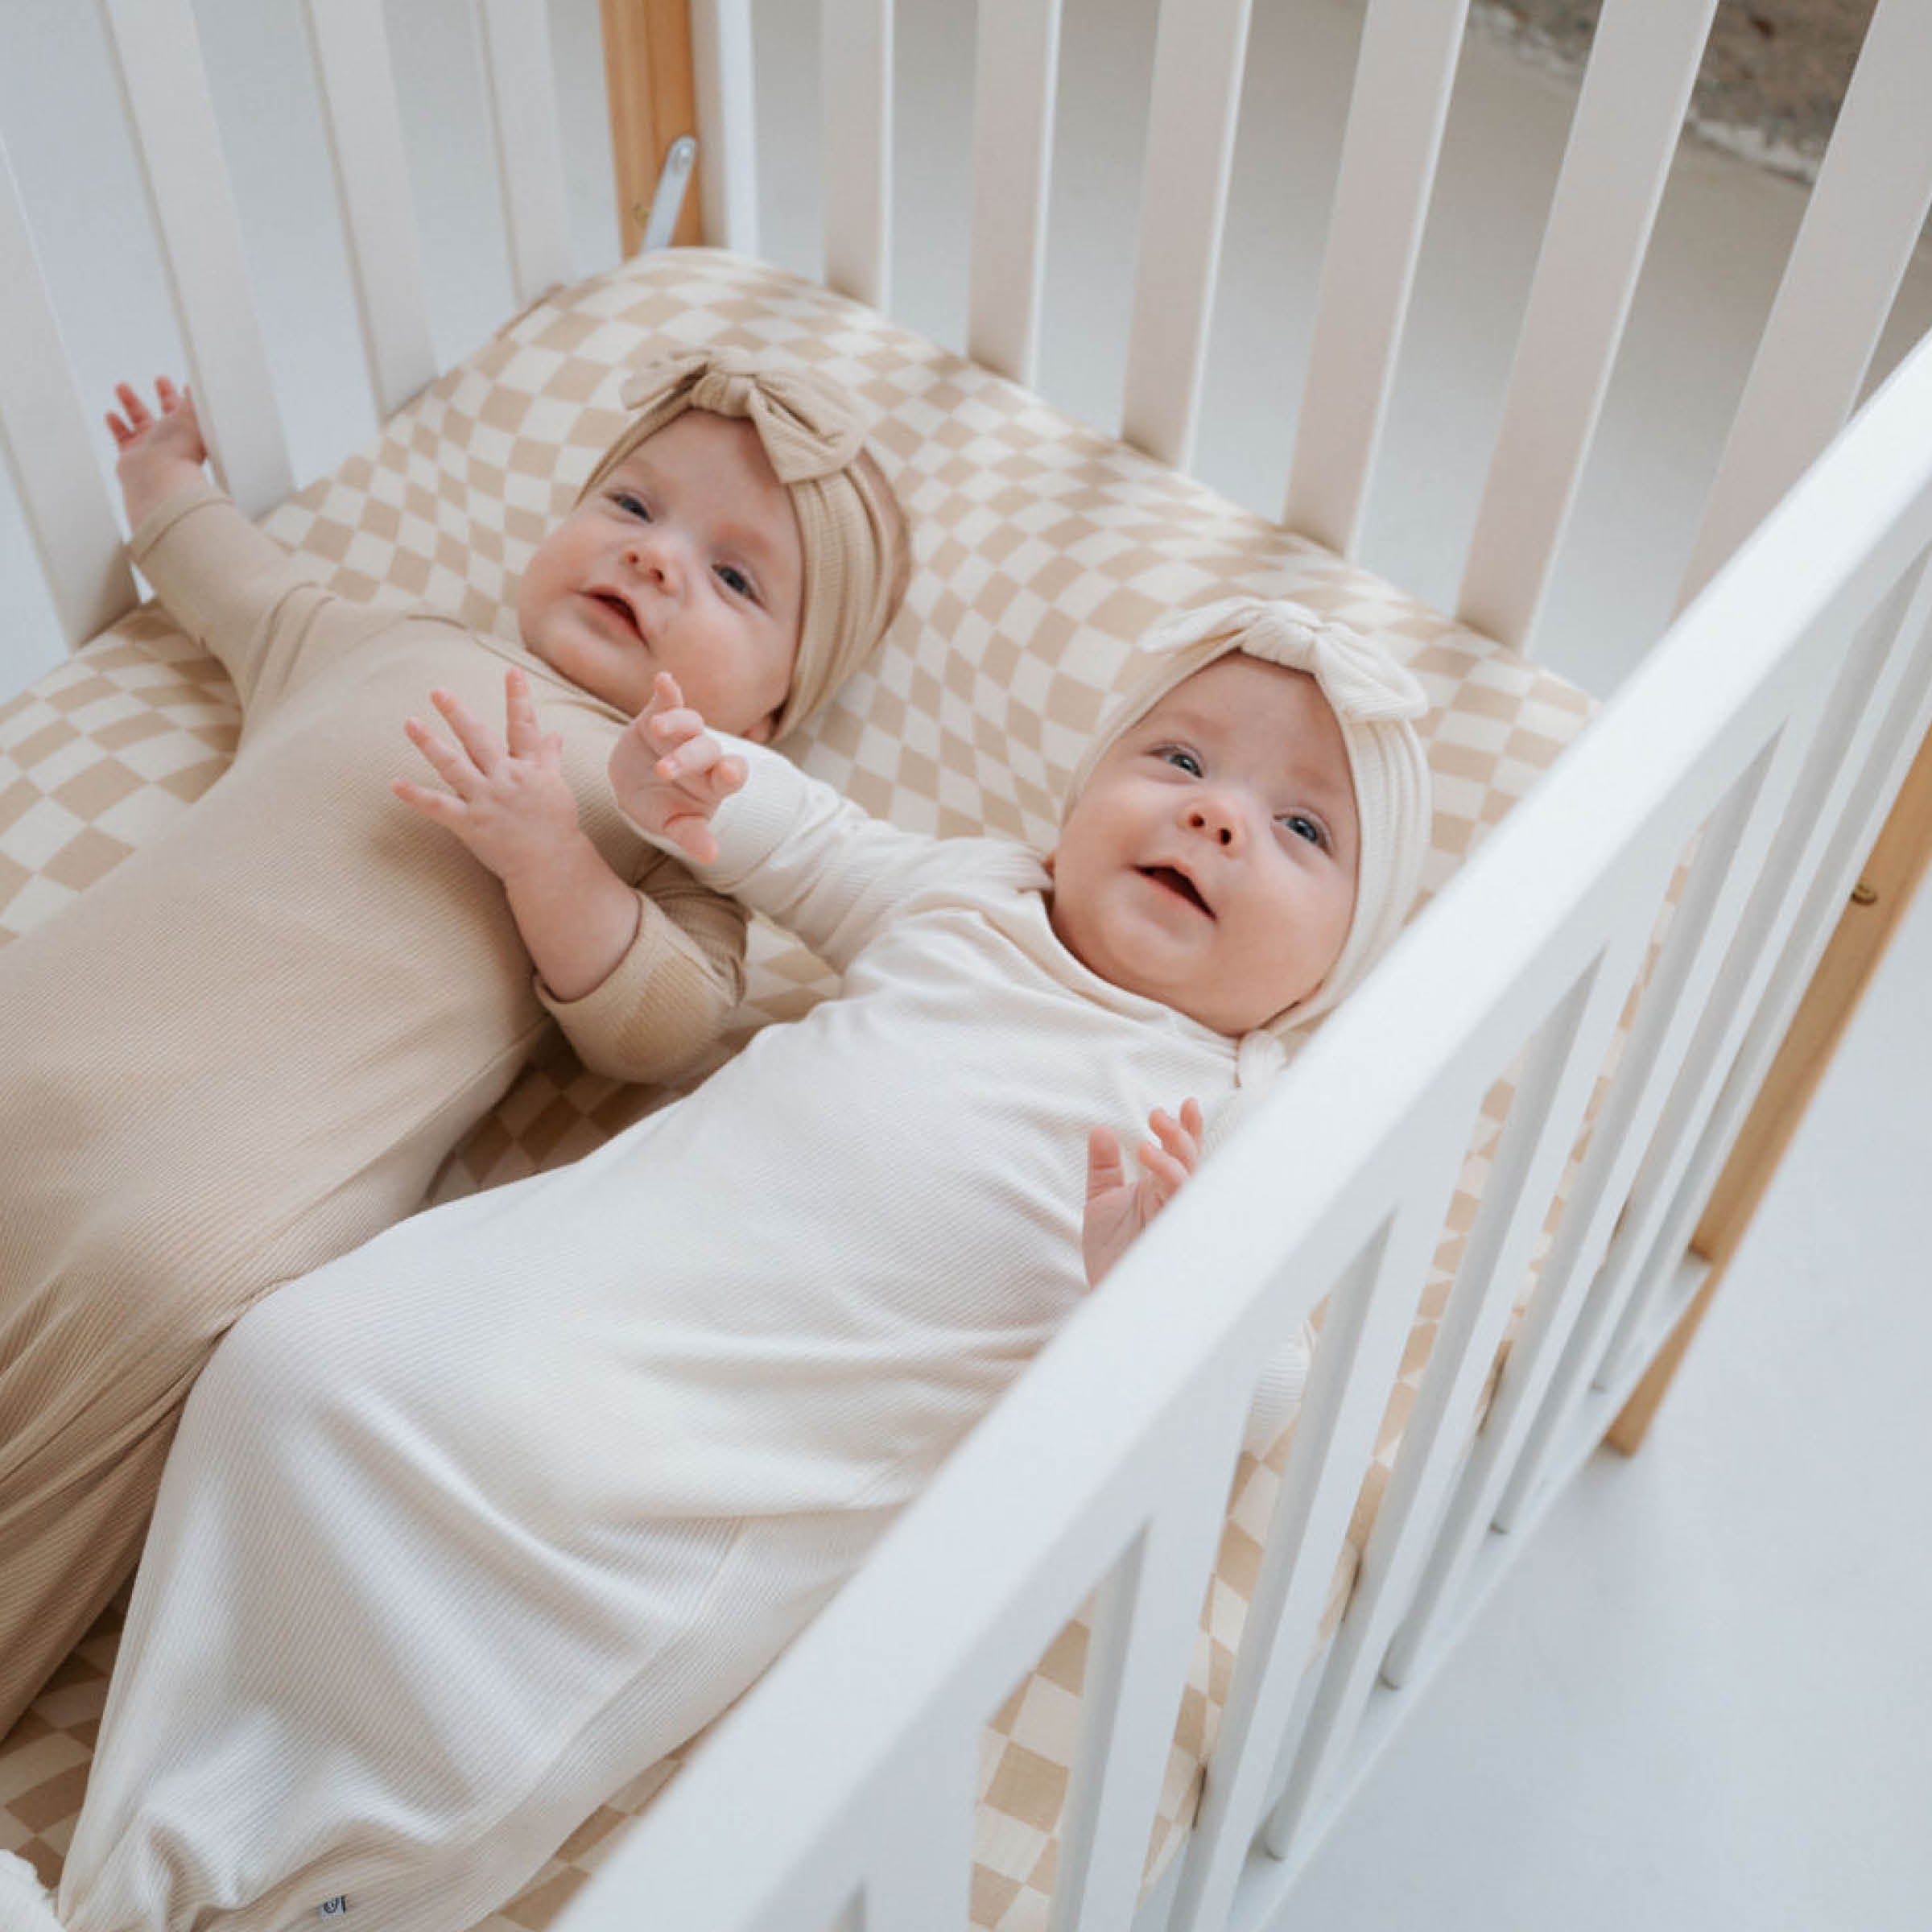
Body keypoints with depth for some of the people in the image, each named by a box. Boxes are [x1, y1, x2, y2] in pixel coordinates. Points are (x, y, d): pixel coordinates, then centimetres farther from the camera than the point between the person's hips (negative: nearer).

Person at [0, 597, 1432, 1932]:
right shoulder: (975, 892, 15)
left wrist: (1138, 1280, -25)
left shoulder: (1227, 1120, 1)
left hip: (738, 1457, -5)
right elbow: (814, 846, 30)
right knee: (298, 1363, -8)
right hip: (570, 1259, 6)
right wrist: (702, 788, 8)